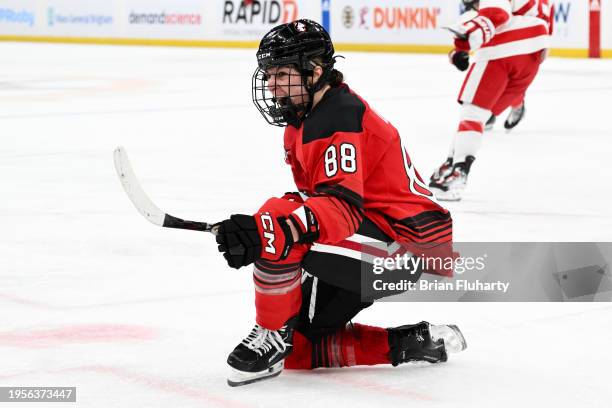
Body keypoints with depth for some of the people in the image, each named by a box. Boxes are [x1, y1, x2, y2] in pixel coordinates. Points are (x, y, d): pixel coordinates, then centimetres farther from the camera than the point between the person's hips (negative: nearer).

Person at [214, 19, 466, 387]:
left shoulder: (338, 116, -19)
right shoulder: (304, 120, 14)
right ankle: (410, 342, 15)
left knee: (278, 218, -29)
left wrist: (277, 228, -47)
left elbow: (343, 206, -32)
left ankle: (273, 337, -15)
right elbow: (318, 196, 22)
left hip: (406, 240, -11)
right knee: (300, 349, 9)